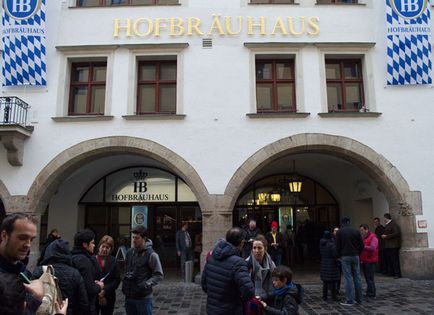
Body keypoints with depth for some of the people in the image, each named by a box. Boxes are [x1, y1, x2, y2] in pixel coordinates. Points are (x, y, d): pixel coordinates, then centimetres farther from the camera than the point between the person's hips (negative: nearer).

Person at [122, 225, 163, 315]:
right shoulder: (129, 252, 6)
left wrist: (147, 284, -20)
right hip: (129, 296, 6)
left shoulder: (151, 254, -12)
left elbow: (159, 275, -10)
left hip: (143, 298, -5)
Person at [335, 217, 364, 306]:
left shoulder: (339, 232, -3)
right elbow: (362, 245, 2)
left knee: (348, 278, -2)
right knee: (357, 277, 10)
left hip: (345, 256, -3)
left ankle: (350, 300, -1)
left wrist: (339, 256, 10)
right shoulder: (356, 231, 4)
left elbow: (338, 246, -4)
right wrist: (357, 253, 14)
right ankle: (359, 298, 18)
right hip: (355, 256, 3)